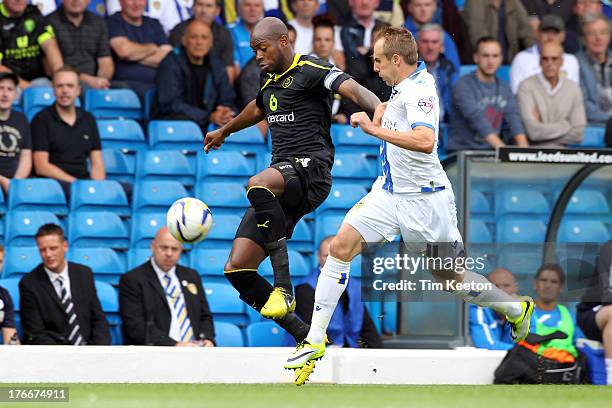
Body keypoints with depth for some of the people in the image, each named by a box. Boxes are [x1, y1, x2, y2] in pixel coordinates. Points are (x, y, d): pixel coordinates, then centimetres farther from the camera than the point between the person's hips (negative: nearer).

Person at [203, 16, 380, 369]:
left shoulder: (310, 70, -4)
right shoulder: (271, 81, 22)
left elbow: (351, 88, -21)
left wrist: (379, 111, -42)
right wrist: (224, 131, 62)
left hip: (311, 170, -9)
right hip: (282, 185, 9)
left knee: (258, 185, -42)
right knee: (237, 269, -3)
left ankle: (284, 287, -33)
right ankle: (307, 338, 3)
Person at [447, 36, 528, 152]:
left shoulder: (504, 87, 13)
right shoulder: (463, 85, -8)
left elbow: (513, 117, -1)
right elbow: (477, 119, -20)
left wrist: (523, 146, -20)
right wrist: (502, 148, -32)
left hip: (491, 151, 5)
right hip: (462, 150, -5)